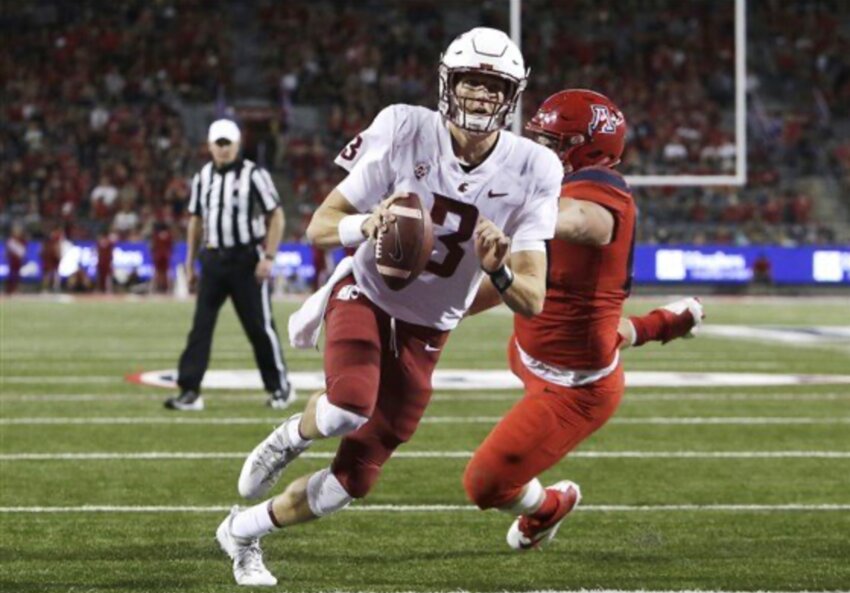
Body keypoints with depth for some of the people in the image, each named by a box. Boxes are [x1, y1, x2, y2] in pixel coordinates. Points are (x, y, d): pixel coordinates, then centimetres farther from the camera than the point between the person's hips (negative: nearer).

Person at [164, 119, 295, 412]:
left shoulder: (254, 175, -8)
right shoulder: (202, 178, 8)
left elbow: (276, 217, -7)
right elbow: (195, 220, 17)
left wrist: (269, 257, -14)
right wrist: (190, 261, 14)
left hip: (247, 259, -5)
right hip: (213, 258, 5)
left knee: (259, 326, 0)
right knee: (201, 325, -2)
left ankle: (280, 386, 15)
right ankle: (190, 391, -2)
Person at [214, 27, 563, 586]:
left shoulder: (531, 172, -15)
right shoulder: (406, 130, -19)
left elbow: (533, 301, -15)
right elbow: (319, 227, -14)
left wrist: (499, 271, -38)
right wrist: (369, 224, -36)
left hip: (426, 330, 3)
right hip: (366, 293, -3)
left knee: (353, 479, 5)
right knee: (350, 408, -34)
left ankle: (244, 531, 31)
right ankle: (293, 436, 2)